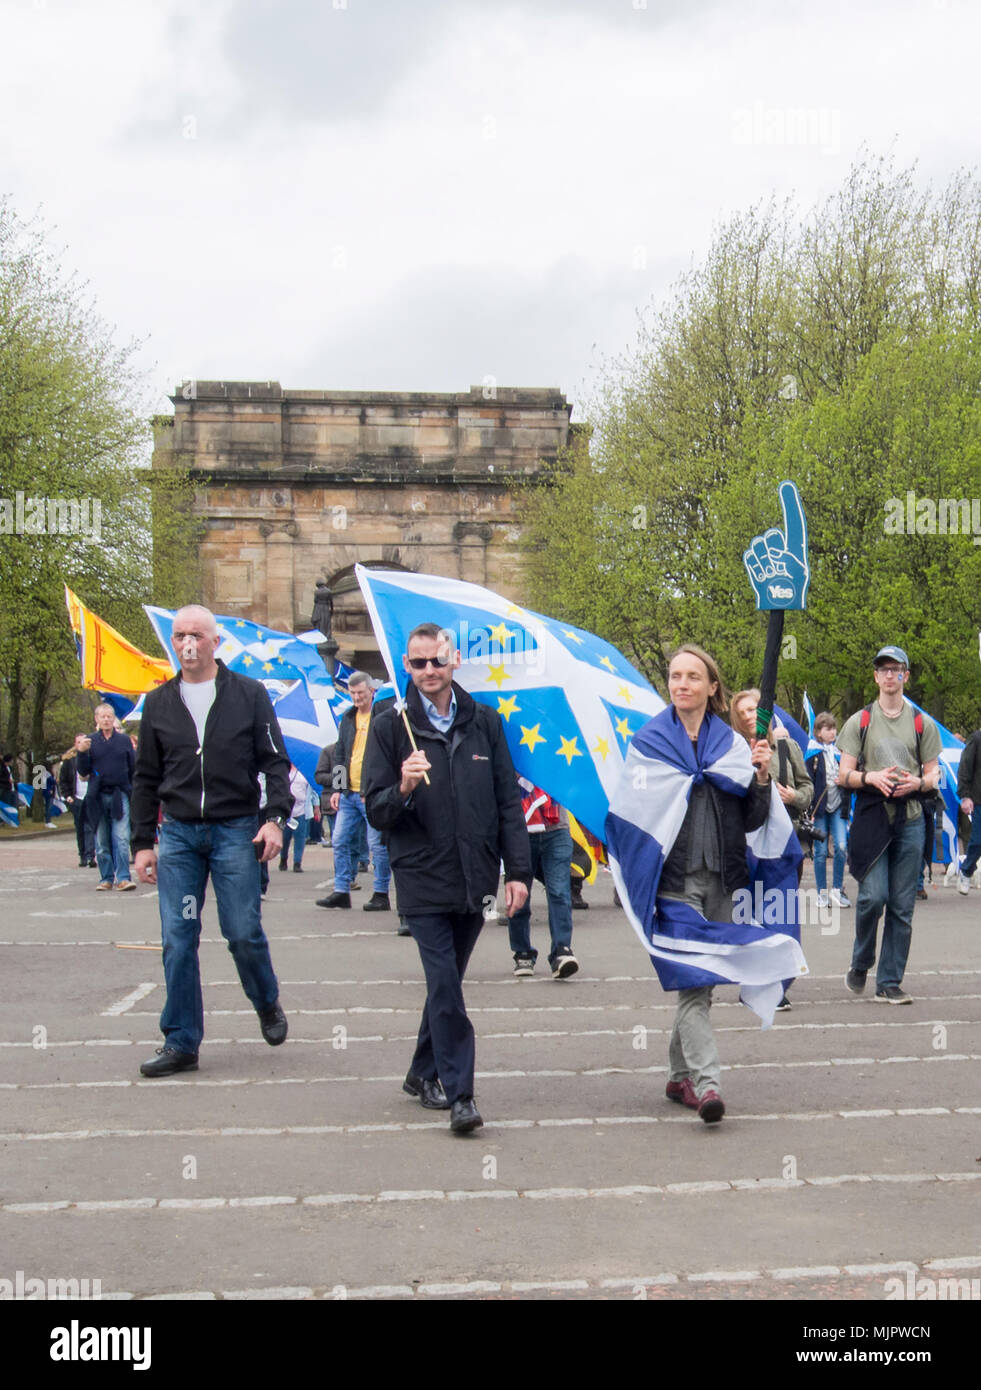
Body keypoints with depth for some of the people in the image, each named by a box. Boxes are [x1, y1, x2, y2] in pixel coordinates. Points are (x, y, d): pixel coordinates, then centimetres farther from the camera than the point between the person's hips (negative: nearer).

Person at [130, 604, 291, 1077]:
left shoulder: (249, 694, 2)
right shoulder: (159, 703, 9)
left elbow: (275, 761, 1)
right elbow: (146, 779, 13)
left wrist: (275, 817, -12)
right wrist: (142, 842, 8)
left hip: (236, 830, -2)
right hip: (177, 834, 3)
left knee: (243, 933, -3)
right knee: (177, 940, 1)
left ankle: (267, 1004, 26)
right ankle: (181, 1043, 9)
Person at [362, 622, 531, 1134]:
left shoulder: (484, 722, 8)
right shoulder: (390, 727, 0)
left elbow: (508, 802, 10)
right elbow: (376, 813, -2)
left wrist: (517, 871, 4)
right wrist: (403, 789, -23)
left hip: (475, 879, 3)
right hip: (423, 880, -3)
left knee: (446, 980, 15)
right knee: (445, 986, -9)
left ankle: (424, 1072, 31)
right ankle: (459, 1094, -5)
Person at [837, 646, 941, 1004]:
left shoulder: (923, 723, 12)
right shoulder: (860, 721, 9)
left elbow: (934, 776, 11)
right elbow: (843, 775, 5)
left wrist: (918, 783, -11)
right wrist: (871, 777, -15)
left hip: (910, 818, 2)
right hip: (871, 816, -2)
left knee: (902, 906, 1)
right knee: (873, 896, -13)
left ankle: (889, 983, 9)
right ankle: (860, 964, 12)